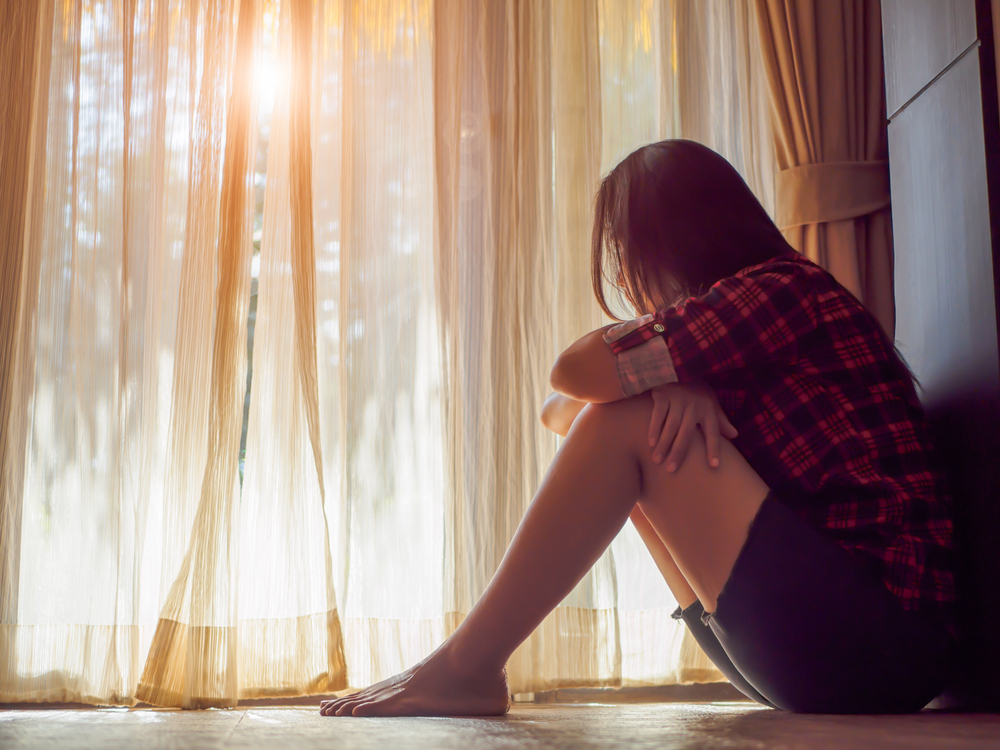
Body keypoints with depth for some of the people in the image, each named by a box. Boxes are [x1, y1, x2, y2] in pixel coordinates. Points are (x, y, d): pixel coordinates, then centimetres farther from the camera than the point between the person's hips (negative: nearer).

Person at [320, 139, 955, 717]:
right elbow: (558, 413, 12)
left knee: (628, 423, -16)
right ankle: (470, 668, 2)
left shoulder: (782, 289, -10)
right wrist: (667, 379, -9)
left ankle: (466, 668, -9)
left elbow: (578, 372, -18)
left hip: (881, 639, -9)